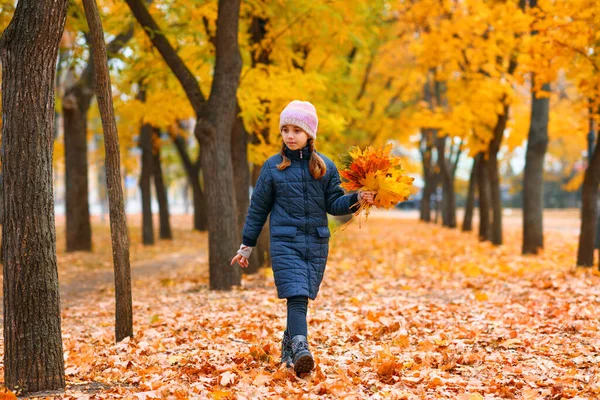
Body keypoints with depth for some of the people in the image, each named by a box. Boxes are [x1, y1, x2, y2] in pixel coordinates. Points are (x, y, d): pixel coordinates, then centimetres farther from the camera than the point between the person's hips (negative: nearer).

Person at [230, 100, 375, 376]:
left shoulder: (325, 167, 7)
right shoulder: (273, 166, 3)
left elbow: (333, 204, 6)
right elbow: (258, 208, 9)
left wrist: (357, 199, -14)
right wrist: (247, 245, 11)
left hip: (317, 242, 3)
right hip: (285, 241, -2)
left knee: (302, 298, 6)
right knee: (296, 296, -18)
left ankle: (289, 345, 24)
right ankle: (300, 349, -29)